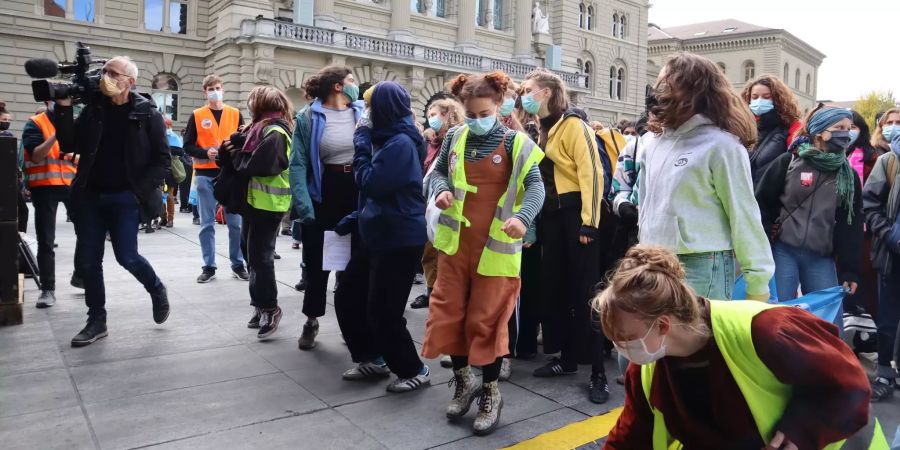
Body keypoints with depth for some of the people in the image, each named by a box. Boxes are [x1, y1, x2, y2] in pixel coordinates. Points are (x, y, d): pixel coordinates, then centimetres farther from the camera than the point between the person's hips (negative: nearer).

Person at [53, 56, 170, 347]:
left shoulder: (147, 114, -3)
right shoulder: (92, 110, 8)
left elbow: (163, 160, -4)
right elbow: (68, 146, 4)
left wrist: (141, 190, -12)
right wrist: (64, 109, -5)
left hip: (125, 197, -4)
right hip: (90, 196, 5)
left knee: (126, 256, -11)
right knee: (88, 261, 5)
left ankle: (157, 290, 20)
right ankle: (97, 320, 19)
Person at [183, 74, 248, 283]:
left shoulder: (235, 114, 8)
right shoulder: (197, 116, 6)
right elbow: (188, 146, 4)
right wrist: (206, 153, -14)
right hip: (205, 175, 0)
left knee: (236, 222, 3)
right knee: (207, 224, 2)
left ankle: (238, 264, 14)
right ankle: (209, 267, 10)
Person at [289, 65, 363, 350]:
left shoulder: (364, 112, 2)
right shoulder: (309, 117, -5)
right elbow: (298, 164, -9)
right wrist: (303, 205, -19)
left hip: (360, 194, 2)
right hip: (324, 195, -2)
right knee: (317, 262, 9)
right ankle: (311, 321, 26)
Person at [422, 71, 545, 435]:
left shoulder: (515, 143, -7)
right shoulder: (454, 138, 4)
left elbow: (535, 186, -13)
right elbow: (438, 171, 15)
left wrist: (523, 217, -33)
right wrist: (441, 190, -8)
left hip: (495, 245, -4)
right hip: (455, 241, 4)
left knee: (487, 319, 3)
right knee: (448, 314, 9)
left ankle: (491, 392, 23)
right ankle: (463, 381, 31)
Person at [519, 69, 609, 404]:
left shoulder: (573, 125, -9)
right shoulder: (542, 130, 15)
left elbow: (591, 172, -16)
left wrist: (589, 221, -20)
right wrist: (535, 218, 13)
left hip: (576, 214, -8)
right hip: (552, 216, 8)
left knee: (584, 292, -6)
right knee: (554, 288, 11)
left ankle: (598, 372, 3)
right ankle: (567, 358, 25)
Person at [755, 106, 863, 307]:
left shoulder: (849, 175, 10)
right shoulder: (787, 162, 1)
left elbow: (852, 225, 10)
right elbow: (762, 204, -2)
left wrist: (850, 270, 5)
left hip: (822, 258, 3)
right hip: (783, 252, -3)